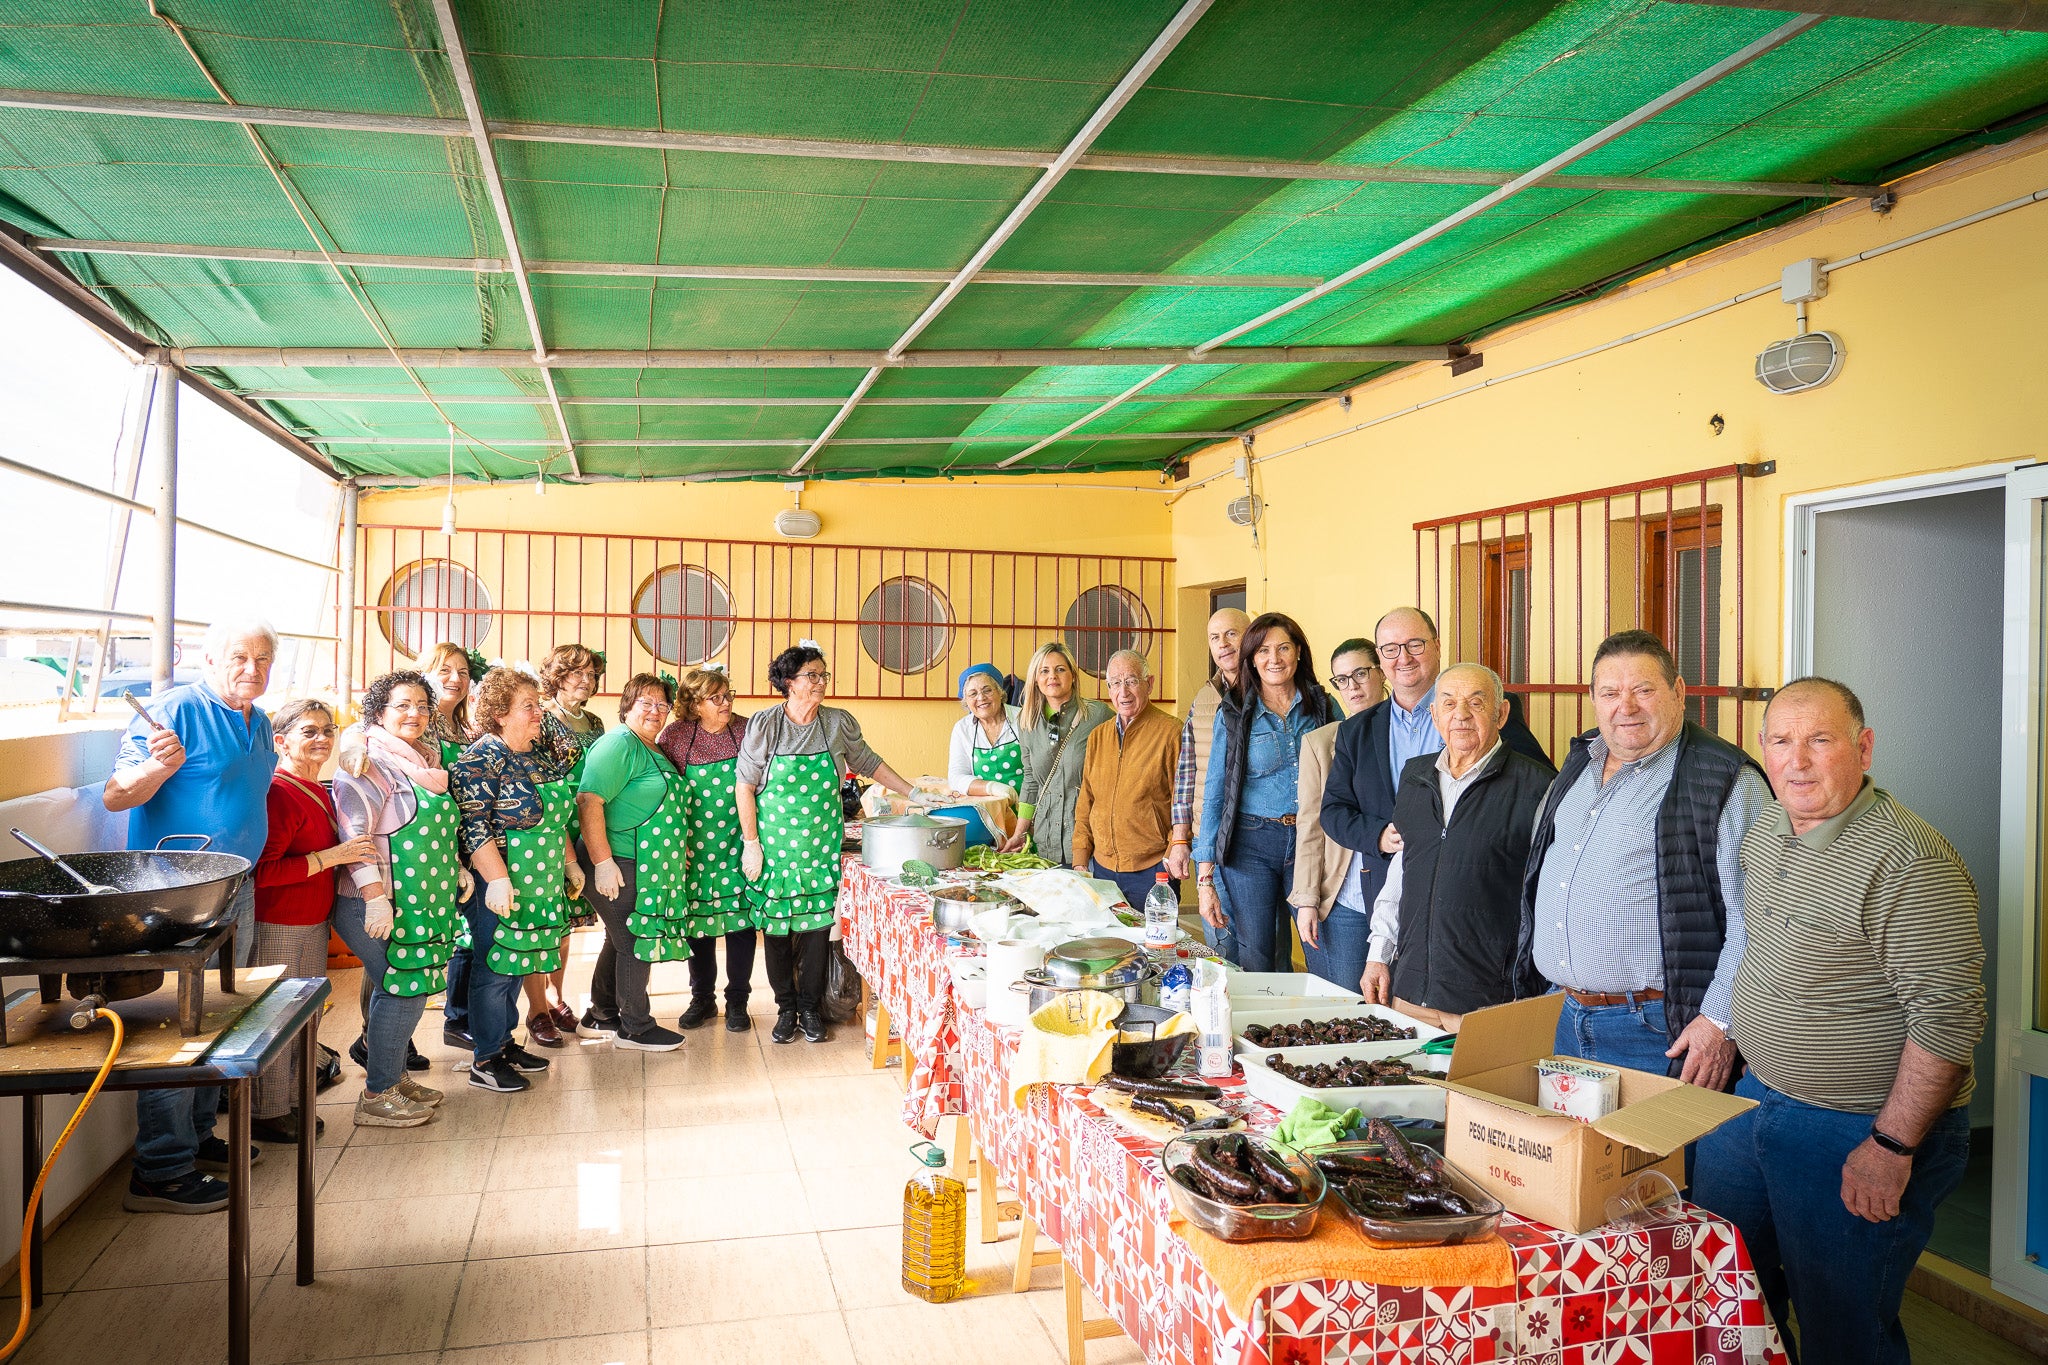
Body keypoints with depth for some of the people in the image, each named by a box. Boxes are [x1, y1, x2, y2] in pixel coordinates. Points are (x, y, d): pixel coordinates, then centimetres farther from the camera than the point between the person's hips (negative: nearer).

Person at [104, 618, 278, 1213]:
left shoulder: (259, 724, 13)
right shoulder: (175, 710, -13)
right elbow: (116, 796, -19)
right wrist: (160, 767, -34)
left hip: (238, 893, 9)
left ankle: (197, 1137, 30)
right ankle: (161, 1173, 1)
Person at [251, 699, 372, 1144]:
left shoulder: (320, 792, 11)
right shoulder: (278, 793, -18)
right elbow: (263, 870, -26)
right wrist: (333, 856, -24)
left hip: (314, 923, 9)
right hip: (277, 927, -9)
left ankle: (293, 1102, 30)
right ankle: (268, 1114, 15)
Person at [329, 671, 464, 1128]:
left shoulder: (426, 763, 15)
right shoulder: (370, 764, -12)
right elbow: (354, 833, -20)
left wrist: (458, 871, 20)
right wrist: (376, 897, -25)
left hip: (423, 901, 8)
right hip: (381, 904, -8)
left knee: (403, 990, 13)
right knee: (403, 992, -7)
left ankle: (394, 1076, 26)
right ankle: (377, 1096, 4)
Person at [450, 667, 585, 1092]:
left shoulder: (542, 755, 11)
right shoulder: (480, 760, -14)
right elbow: (474, 826, -19)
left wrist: (570, 863, 19)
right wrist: (498, 880, -24)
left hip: (541, 883, 8)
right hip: (500, 887, -8)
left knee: (516, 965, 15)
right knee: (493, 969, 0)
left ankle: (504, 1043, 26)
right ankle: (485, 1061, 10)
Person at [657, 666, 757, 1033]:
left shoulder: (746, 730, -4)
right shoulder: (675, 735, -6)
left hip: (739, 845, 0)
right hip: (695, 847, 0)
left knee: (741, 920, 4)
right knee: (698, 921, 9)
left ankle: (737, 1001, 18)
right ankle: (702, 999, 25)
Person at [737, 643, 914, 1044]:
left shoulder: (839, 723, 0)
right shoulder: (764, 725, -7)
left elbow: (868, 763, 14)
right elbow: (745, 786, -3)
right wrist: (751, 842, -6)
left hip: (821, 844, 1)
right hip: (774, 842, -1)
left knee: (817, 925, 0)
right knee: (776, 927, 4)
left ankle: (809, 1007, 17)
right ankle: (786, 1008, 20)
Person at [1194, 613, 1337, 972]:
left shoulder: (1324, 707, 6)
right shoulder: (1234, 713, 2)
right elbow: (1214, 795, 3)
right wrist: (1205, 879, -3)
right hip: (1253, 845, -1)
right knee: (1255, 963, 1)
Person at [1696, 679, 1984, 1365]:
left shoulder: (1909, 862, -23)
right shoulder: (1765, 833, 4)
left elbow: (1948, 1017, -24)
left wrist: (1892, 1147, -23)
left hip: (1860, 1130, -8)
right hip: (1757, 1096, 8)